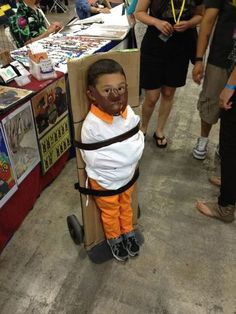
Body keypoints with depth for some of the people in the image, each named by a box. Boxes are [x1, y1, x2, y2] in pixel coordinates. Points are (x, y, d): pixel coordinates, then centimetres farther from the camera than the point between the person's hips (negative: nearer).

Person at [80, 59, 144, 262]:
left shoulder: (129, 112, -16)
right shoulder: (92, 124, -32)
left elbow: (139, 140, -4)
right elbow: (91, 158, -24)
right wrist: (125, 154, -19)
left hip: (127, 175, 5)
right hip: (105, 181, -4)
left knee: (126, 206, 29)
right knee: (110, 213, 22)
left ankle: (128, 233, 56)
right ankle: (114, 239, 50)